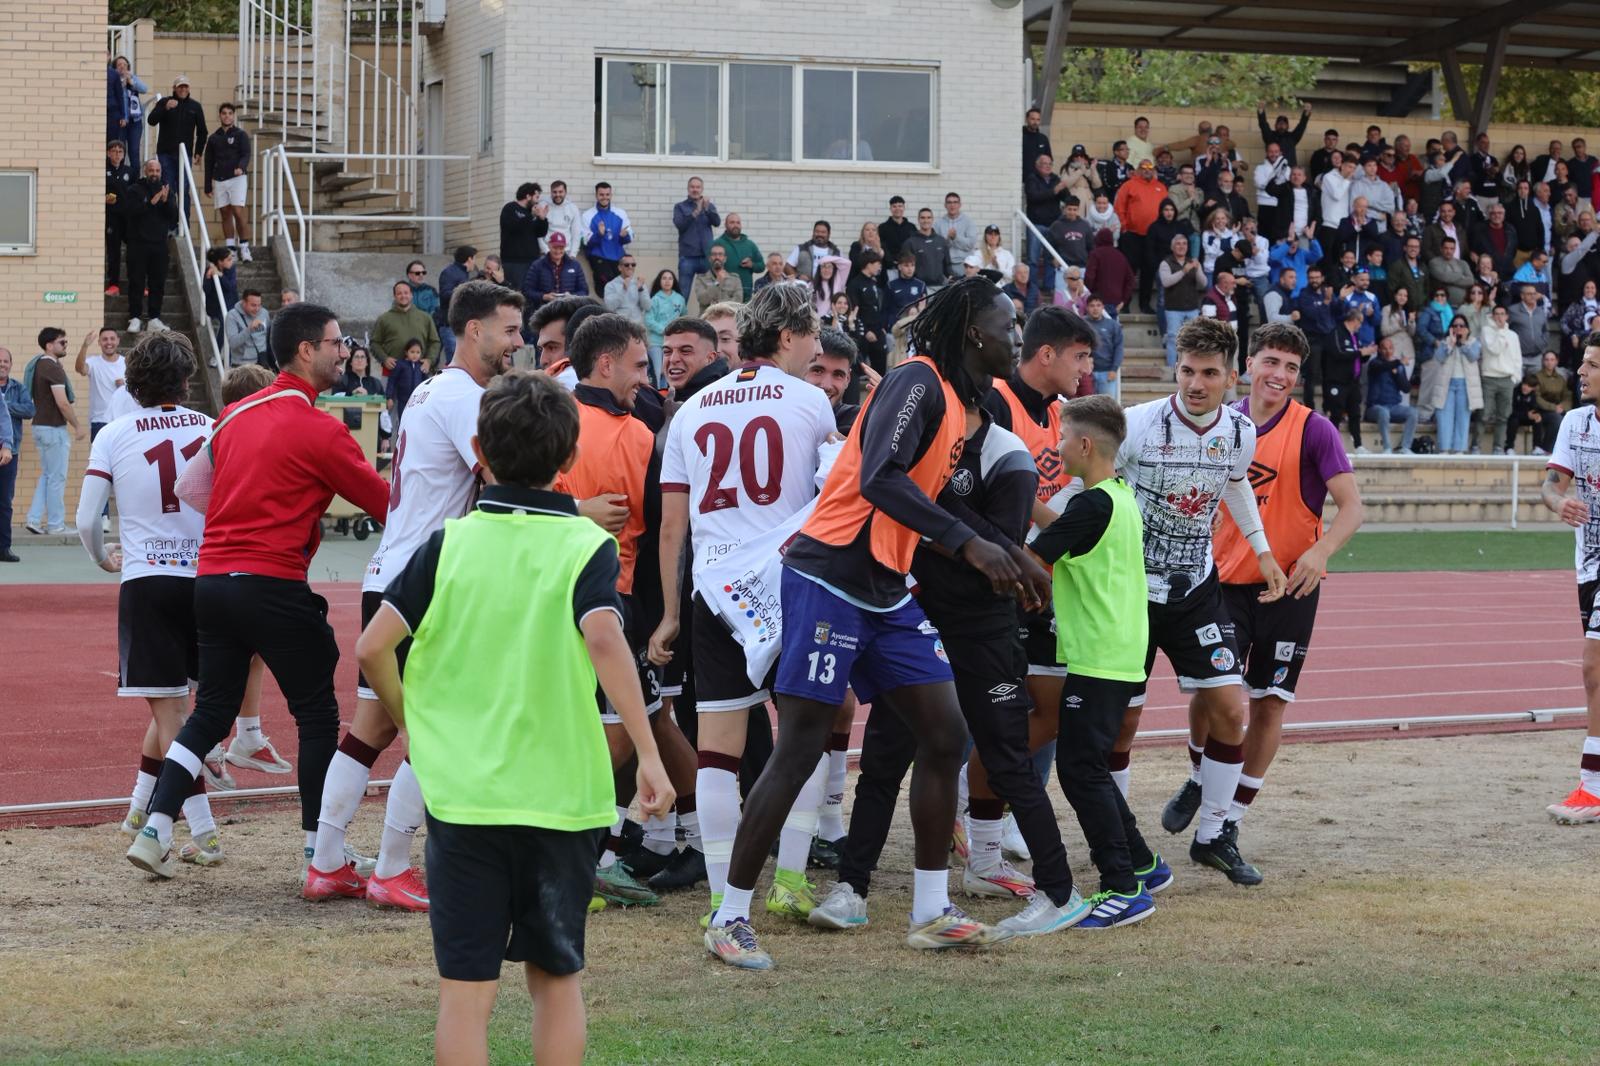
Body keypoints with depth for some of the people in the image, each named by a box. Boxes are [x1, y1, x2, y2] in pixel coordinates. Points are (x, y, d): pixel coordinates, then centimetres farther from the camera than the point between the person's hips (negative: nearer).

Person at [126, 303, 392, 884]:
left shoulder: (236, 415, 12)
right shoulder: (319, 431, -10)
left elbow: (190, 489, 22)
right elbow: (387, 502, -4)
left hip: (211, 578, 7)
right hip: (273, 585, -7)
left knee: (211, 712, 15)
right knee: (317, 715, 5)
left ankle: (154, 831, 5)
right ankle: (319, 854, 7)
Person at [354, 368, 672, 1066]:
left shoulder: (450, 544, 2)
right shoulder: (587, 545, -3)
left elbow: (372, 648, -3)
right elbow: (603, 640, -21)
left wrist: (413, 724, 14)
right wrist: (647, 754, -20)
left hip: (461, 793, 0)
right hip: (561, 795, 0)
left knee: (466, 988, 2)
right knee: (556, 976, 16)